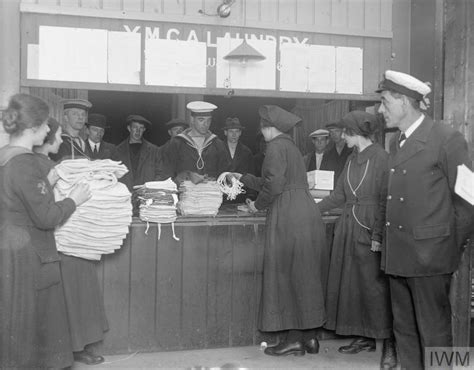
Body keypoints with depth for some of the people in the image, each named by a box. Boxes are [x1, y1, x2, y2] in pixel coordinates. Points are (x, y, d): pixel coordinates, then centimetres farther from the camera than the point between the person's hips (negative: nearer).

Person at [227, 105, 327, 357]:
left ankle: (294, 338, 3)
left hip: (288, 218, -9)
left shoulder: (277, 147, -8)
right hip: (306, 215, 9)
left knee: (287, 275, -2)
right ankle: (309, 337, 17)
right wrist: (242, 178, 36)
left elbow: (274, 184, -18)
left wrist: (258, 205, -2)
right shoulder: (290, 146, 21)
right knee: (305, 276, 11)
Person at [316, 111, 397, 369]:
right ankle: (365, 337, 22)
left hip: (369, 231, -7)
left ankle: (389, 344, 8)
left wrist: (378, 236, -17)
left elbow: (384, 201, -14)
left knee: (375, 285, -3)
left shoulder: (380, 157, -10)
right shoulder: (352, 159, 12)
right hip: (348, 229, 7)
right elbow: (339, 195, 16)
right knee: (353, 284, 10)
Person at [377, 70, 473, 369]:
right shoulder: (397, 144, 13)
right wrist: (388, 242, 7)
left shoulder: (447, 139, -11)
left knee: (434, 333, 4)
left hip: (429, 254, -7)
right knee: (404, 328, 16)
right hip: (398, 255, 7)